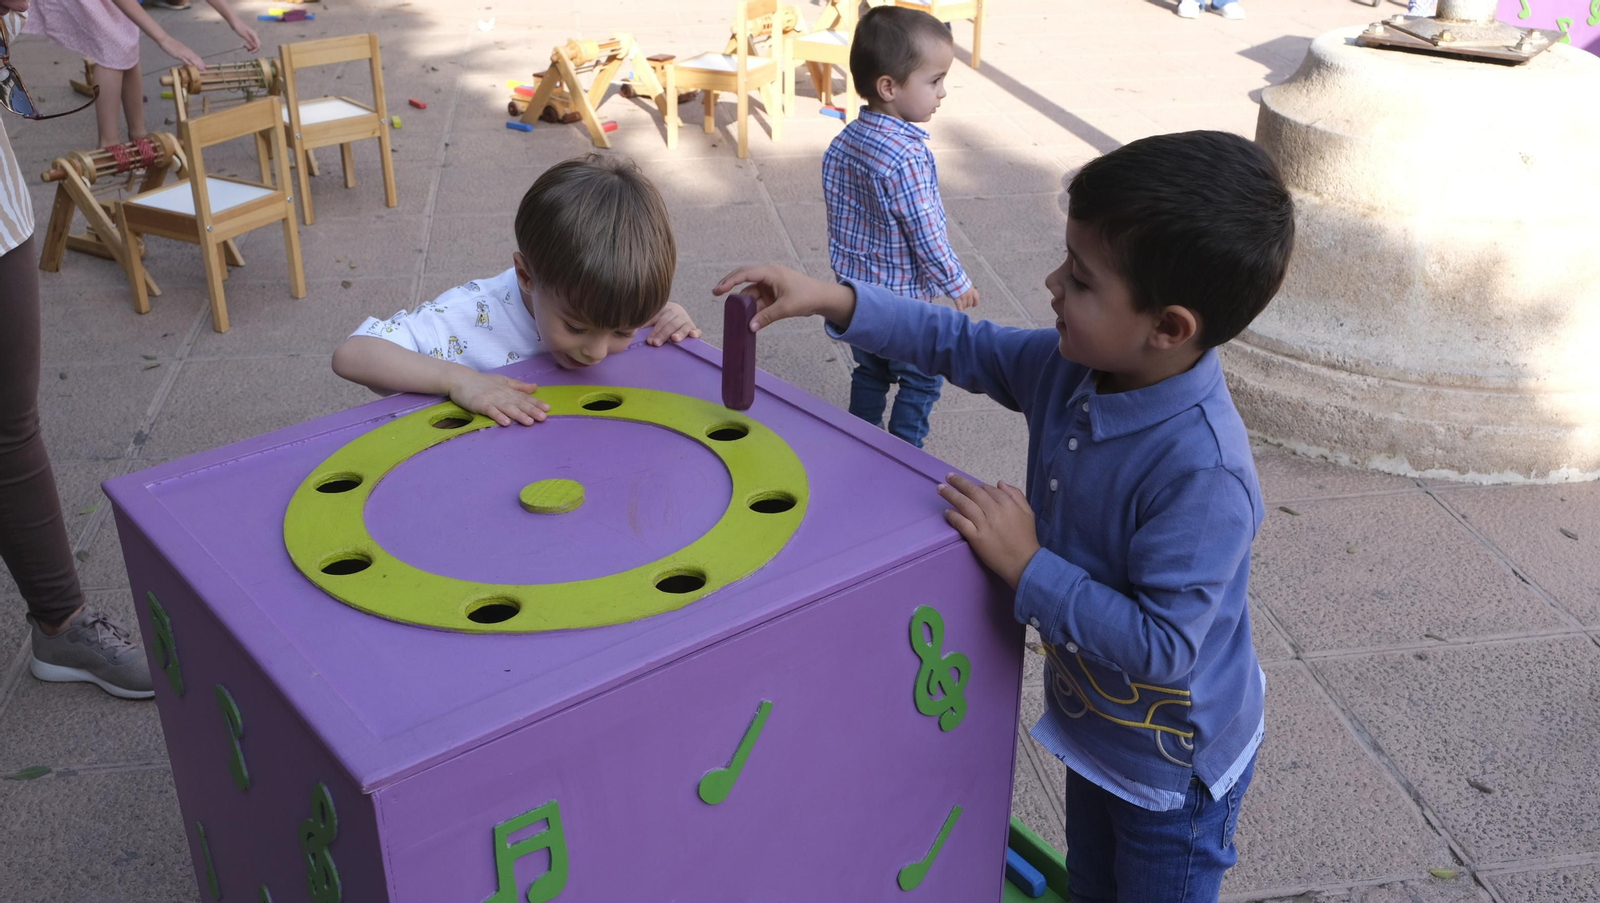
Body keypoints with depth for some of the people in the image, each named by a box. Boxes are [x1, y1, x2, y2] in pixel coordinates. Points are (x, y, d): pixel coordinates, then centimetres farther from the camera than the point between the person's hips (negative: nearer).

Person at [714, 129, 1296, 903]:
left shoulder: (1203, 475, -39)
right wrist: (832, 301, -9)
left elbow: (1162, 645, -36)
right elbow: (960, 345, -1)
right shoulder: (1073, 367, -15)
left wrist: (1026, 565, -32)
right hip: (1094, 724, 7)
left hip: (1173, 766, -7)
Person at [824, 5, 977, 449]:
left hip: (853, 289, 7)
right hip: (902, 297, -7)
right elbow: (926, 234, -22)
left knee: (869, 374, 23)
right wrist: (957, 283, -8)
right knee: (921, 381, 13)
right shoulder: (909, 156, -28)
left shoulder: (842, 143, -4)